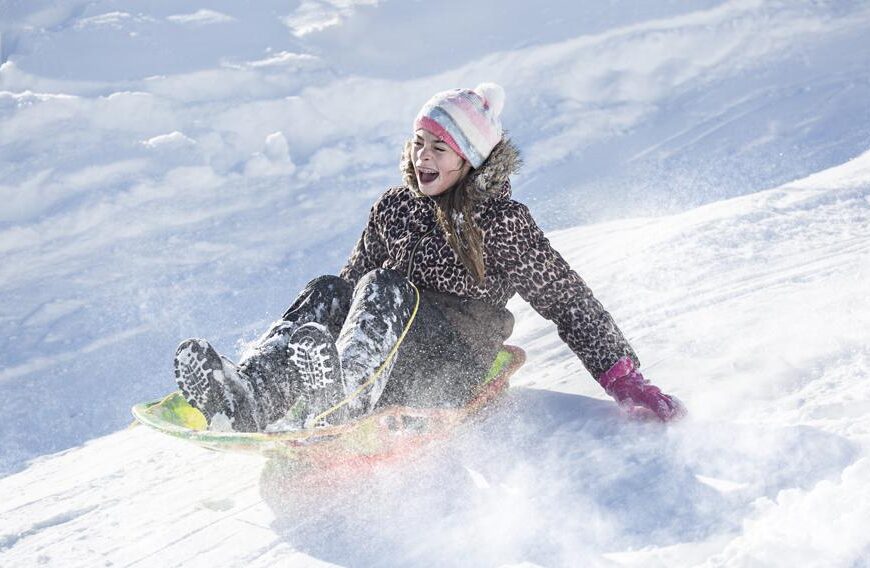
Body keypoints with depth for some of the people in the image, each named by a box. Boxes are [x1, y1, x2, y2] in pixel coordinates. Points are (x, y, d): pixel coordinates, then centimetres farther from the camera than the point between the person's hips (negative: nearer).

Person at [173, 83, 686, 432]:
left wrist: (626, 380, -4)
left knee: (388, 289, -30)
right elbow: (355, 281, 22)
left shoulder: (504, 222, 0)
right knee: (329, 292, -22)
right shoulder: (394, 208, 14)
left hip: (453, 370, -4)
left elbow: (570, 302, 2)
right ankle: (249, 392, -46)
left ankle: (340, 403, -56)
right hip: (388, 362, 5)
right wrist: (293, 342, 12)